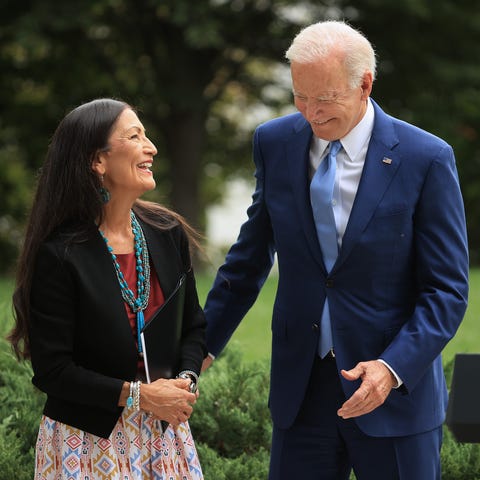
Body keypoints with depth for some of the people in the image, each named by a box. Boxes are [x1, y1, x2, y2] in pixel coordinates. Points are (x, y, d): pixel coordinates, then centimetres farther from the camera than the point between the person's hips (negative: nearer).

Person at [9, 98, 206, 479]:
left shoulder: (168, 234, 2)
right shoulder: (59, 255, -14)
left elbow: (194, 327, 11)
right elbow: (52, 371, -14)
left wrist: (187, 379, -8)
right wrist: (137, 394, -17)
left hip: (164, 431, 5)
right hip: (90, 439, -5)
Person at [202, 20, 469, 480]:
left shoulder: (426, 159, -9)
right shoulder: (274, 143, 2)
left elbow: (447, 291, -7)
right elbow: (250, 258, 13)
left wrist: (393, 368, -19)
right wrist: (204, 342, 12)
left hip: (398, 389, -3)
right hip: (300, 390, 3)